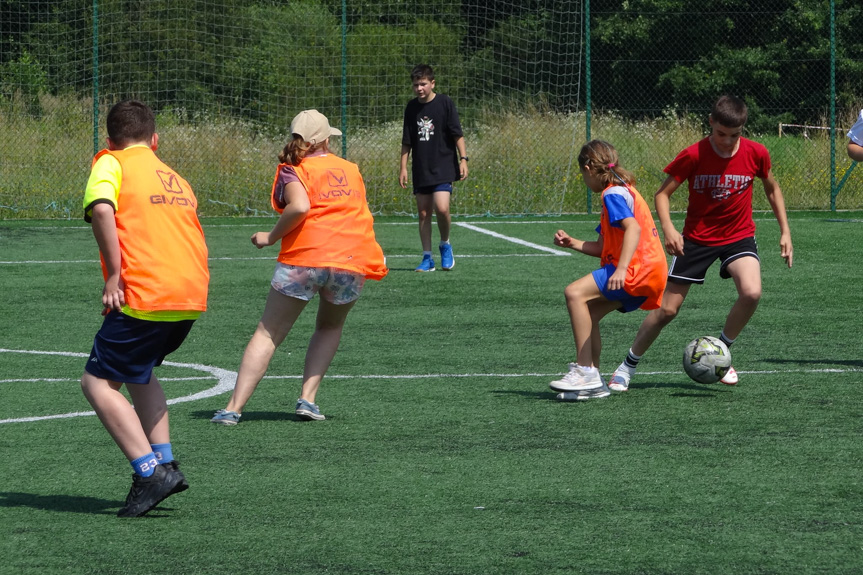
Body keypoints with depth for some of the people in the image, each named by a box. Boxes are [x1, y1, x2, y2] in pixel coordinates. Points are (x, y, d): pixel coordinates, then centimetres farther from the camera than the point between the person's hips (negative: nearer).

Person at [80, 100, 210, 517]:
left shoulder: (111, 163, 4)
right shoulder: (175, 178, 24)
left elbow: (101, 208, -16)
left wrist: (114, 275, -15)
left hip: (146, 296, -7)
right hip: (193, 295, 7)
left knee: (98, 381, 2)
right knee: (137, 369, 28)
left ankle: (150, 471, -11)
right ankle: (164, 461, 17)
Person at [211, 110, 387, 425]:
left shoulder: (293, 170, 3)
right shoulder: (351, 169, 17)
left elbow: (300, 206, -15)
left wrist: (270, 237, -5)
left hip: (304, 257, -3)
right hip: (353, 260, 3)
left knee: (267, 334, 3)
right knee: (330, 327, 27)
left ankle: (234, 407, -6)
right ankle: (307, 398, 11)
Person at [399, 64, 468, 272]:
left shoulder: (445, 103, -5)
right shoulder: (412, 107, 6)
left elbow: (457, 134, -3)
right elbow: (407, 141, 13)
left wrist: (463, 159, -9)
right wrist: (403, 167, 9)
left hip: (443, 167, -4)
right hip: (421, 170, 4)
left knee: (442, 208, -18)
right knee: (423, 213, 4)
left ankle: (445, 245, 7)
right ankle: (427, 258, 11)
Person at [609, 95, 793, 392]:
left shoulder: (756, 153, -11)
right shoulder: (693, 156, -17)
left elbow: (772, 189, 9)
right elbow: (663, 193, -10)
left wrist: (785, 231, 5)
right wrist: (668, 228, -27)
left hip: (739, 236, 1)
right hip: (697, 238, -1)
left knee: (752, 292, -26)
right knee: (667, 309, -1)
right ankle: (627, 366, 19)